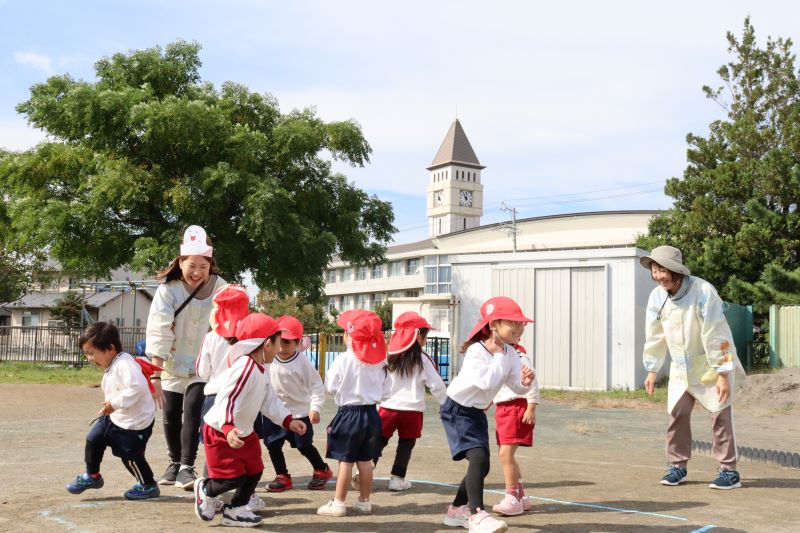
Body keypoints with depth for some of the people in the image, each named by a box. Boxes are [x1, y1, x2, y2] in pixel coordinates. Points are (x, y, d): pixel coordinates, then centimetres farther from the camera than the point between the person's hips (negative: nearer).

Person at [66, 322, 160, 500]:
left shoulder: (124, 365, -28)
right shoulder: (112, 367, 5)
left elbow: (137, 387, -40)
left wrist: (115, 403, -34)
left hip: (135, 423, -10)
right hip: (114, 418, 10)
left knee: (130, 455, 0)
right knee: (93, 440, 10)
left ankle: (148, 486, 21)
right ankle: (92, 476, 28)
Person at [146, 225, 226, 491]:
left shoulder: (218, 286, -11)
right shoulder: (167, 290, -16)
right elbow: (158, 333, -21)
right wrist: (155, 375, -27)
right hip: (173, 362, 0)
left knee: (192, 410, -14)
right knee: (171, 414, 6)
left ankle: (187, 466, -4)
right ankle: (174, 463, 27)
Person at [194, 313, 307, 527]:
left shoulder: (263, 370, 4)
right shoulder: (245, 368, -29)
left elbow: (269, 401, 11)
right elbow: (226, 401, -35)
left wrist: (289, 421, 6)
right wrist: (228, 429, -48)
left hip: (244, 432, 10)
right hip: (220, 432, -10)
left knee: (254, 472, 9)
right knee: (234, 478, -7)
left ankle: (234, 510, 24)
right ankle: (205, 490, 23)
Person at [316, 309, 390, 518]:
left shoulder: (343, 360, -15)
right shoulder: (379, 360, -1)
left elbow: (330, 387, -8)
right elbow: (385, 391, 5)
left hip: (349, 414, -5)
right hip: (371, 413, 5)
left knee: (346, 461, 0)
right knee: (365, 460, 13)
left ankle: (338, 503, 5)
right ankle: (364, 501, 20)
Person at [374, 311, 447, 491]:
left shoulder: (389, 357, 3)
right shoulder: (422, 360, -7)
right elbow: (436, 386, -4)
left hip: (388, 407, 3)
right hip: (412, 409, -3)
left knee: (379, 441, 12)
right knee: (406, 444, 11)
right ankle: (397, 477, 11)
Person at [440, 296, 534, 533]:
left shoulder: (510, 353, -2)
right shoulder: (476, 351, -25)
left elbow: (516, 387, -3)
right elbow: (488, 382, -36)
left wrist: (524, 382, -25)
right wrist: (499, 355, -26)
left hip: (478, 412, 8)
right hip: (457, 409, -8)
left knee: (481, 466, 13)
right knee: (478, 457, -26)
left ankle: (457, 510, 33)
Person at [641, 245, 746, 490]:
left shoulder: (703, 292, -24)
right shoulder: (657, 297, -8)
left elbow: (714, 335, -23)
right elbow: (654, 336, 3)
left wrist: (723, 374, -22)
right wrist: (652, 370, 7)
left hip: (711, 366, -5)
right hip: (681, 367, 5)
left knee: (720, 415, -3)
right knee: (677, 414, 5)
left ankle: (729, 471, 7)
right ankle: (677, 466, 18)